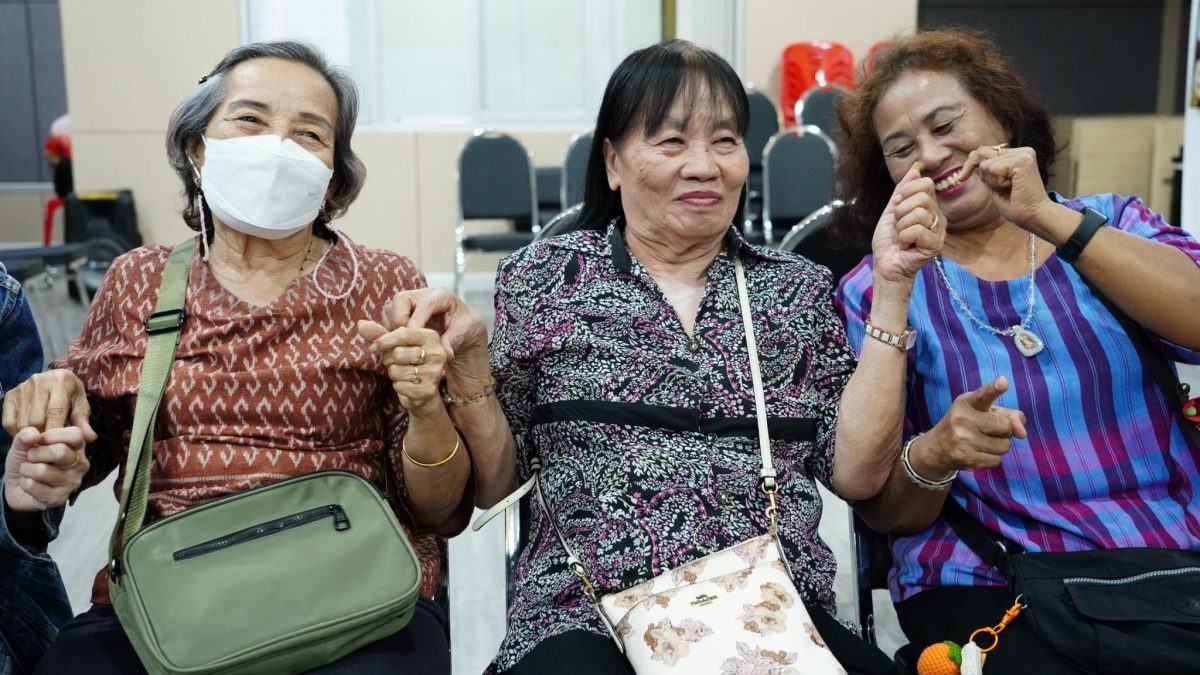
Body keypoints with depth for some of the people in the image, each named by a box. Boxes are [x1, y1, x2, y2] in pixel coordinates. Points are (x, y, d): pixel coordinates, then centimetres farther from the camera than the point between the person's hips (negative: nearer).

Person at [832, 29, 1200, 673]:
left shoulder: (1113, 222, 9)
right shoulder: (876, 289, 2)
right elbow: (881, 511, 0)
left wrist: (1047, 217, -15)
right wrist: (931, 459, -20)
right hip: (987, 589, -1)